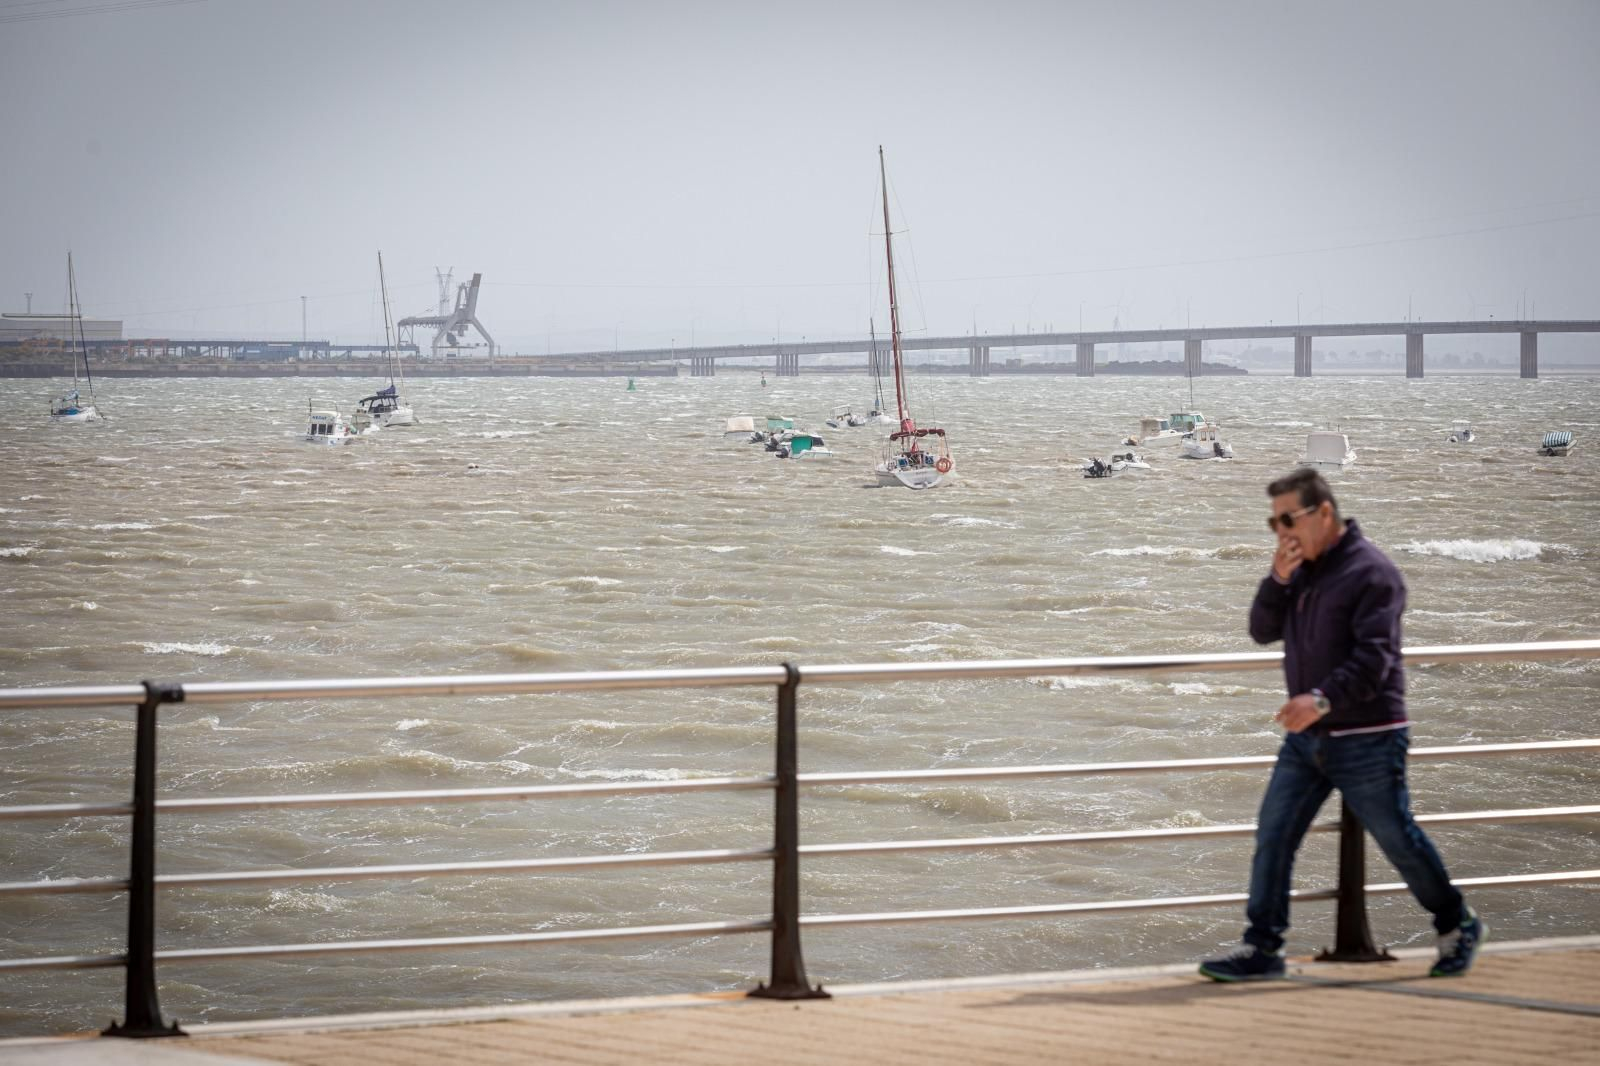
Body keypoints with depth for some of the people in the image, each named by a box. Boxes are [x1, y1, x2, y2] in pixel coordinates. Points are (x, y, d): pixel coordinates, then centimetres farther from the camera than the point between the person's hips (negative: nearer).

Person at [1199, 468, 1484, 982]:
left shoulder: (1371, 571, -14)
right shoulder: (1301, 568, 11)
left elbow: (1374, 658, -23)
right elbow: (1263, 630, 8)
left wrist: (1324, 698, -36)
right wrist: (1278, 580, -9)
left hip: (1365, 739, -7)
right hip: (1305, 738, 7)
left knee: (1398, 839, 4)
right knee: (1272, 838, -1)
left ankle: (1458, 926, 24)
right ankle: (1261, 948, 2)